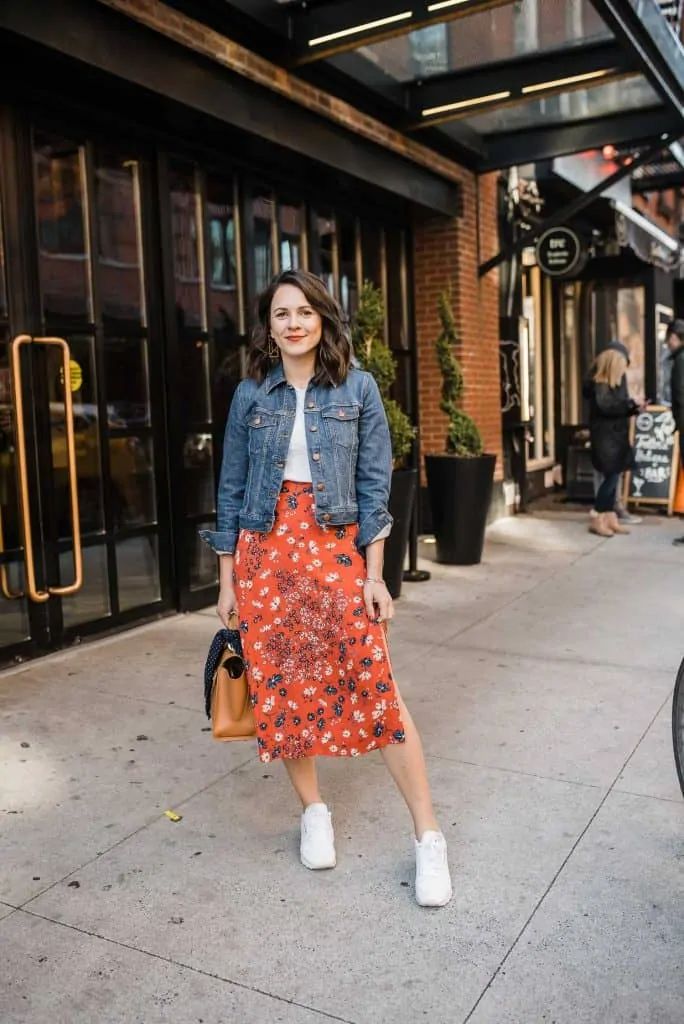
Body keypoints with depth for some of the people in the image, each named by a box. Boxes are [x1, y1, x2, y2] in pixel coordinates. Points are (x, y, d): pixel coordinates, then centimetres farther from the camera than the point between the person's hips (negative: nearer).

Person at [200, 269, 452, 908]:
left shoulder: (357, 388, 2)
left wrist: (374, 575, -5)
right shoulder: (251, 394, 6)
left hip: (335, 547, -2)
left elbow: (374, 484, 0)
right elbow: (231, 490, 8)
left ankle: (428, 837, 5)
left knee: (376, 685, -7)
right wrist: (227, 581, 6)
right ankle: (313, 811, 29)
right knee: (281, 685, 7)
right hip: (266, 550, 3)